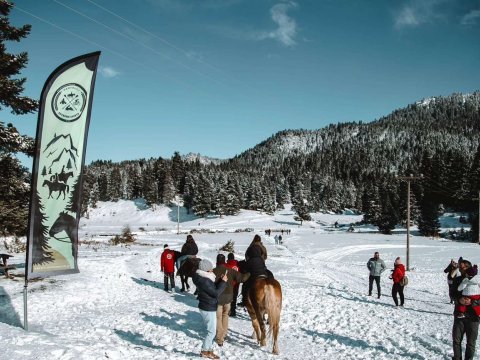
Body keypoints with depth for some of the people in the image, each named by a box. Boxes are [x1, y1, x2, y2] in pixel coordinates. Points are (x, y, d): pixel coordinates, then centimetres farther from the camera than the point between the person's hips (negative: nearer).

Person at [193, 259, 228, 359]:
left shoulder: (204, 278, 6)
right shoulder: (204, 281, -25)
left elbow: (213, 288, 13)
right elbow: (215, 293, -21)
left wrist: (221, 281, 1)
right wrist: (223, 282, -13)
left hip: (207, 307, 10)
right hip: (208, 309, -10)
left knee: (211, 330, 18)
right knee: (211, 331, 2)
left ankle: (209, 349, 27)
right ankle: (205, 351, 13)